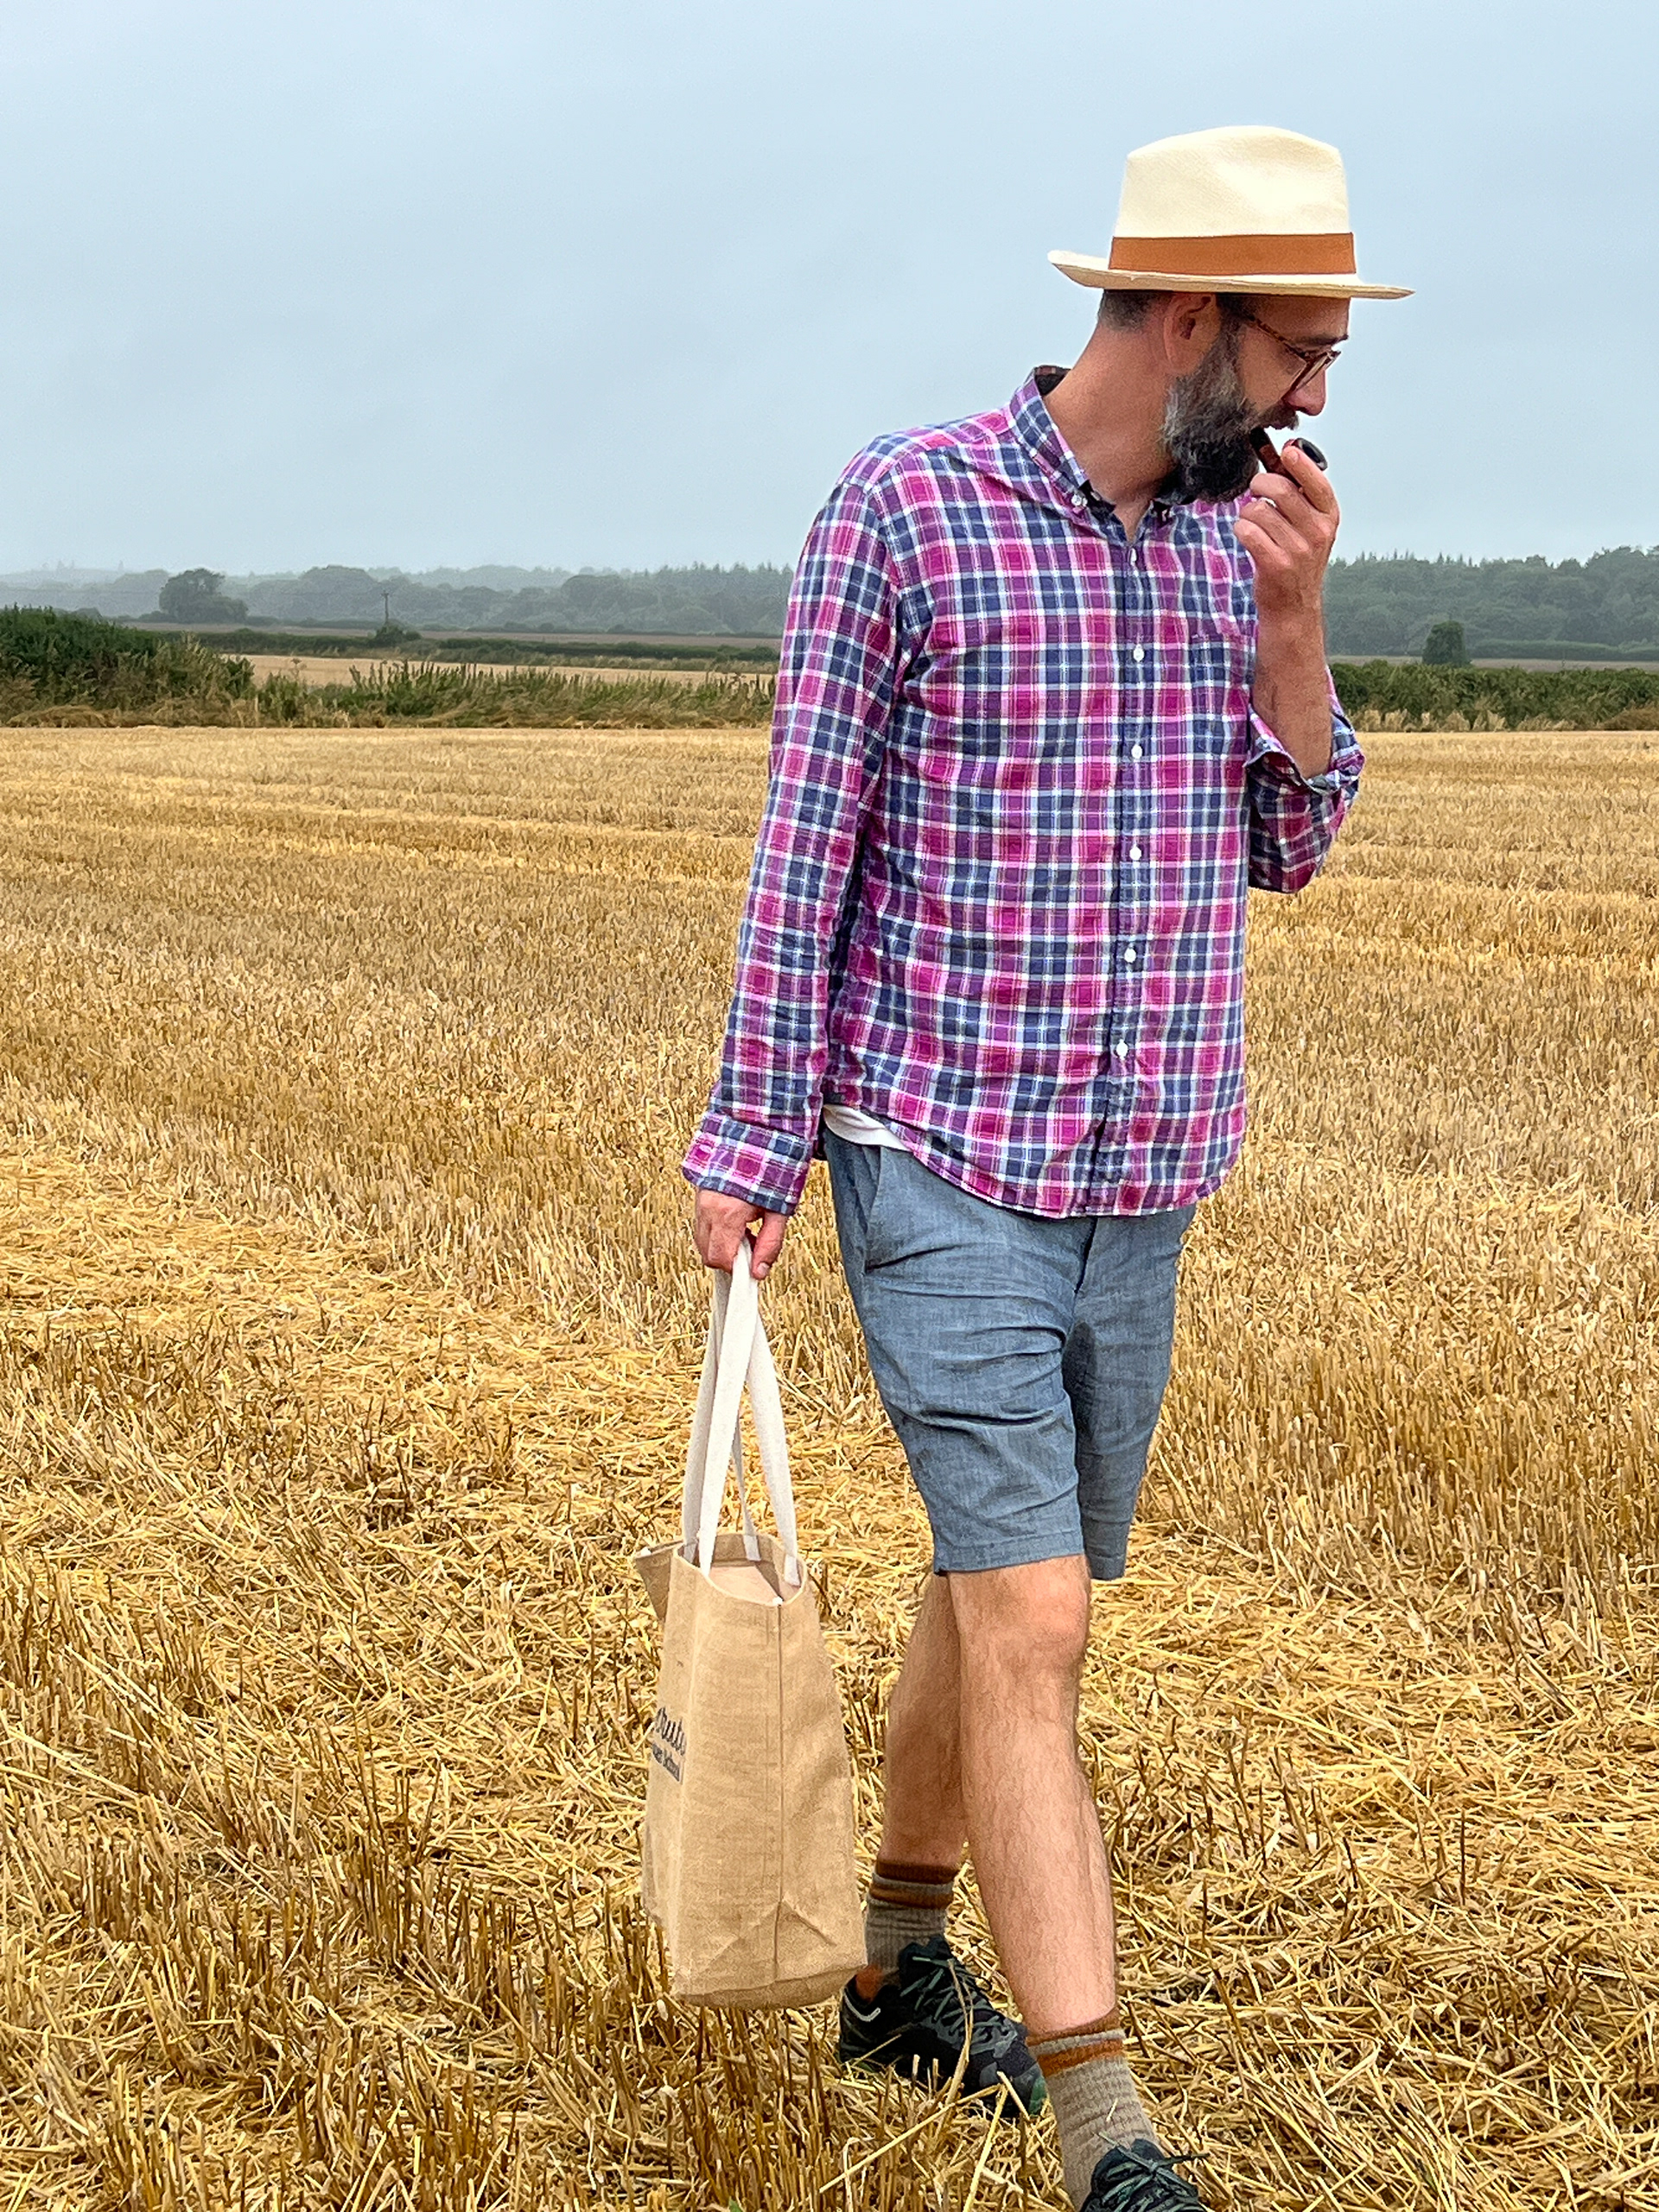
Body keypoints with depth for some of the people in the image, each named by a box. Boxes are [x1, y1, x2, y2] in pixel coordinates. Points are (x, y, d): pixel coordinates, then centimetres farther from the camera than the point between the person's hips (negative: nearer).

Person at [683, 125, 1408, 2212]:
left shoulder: (1235, 532, 7)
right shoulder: (900, 509, -10)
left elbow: (1289, 844, 7)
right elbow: (805, 843, -7)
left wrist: (1290, 615, -8)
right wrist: (747, 1147, -8)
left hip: (1142, 1179, 6)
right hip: (942, 1169, -6)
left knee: (1007, 1590, 17)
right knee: (1031, 1623, -11)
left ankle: (901, 1970, 37)